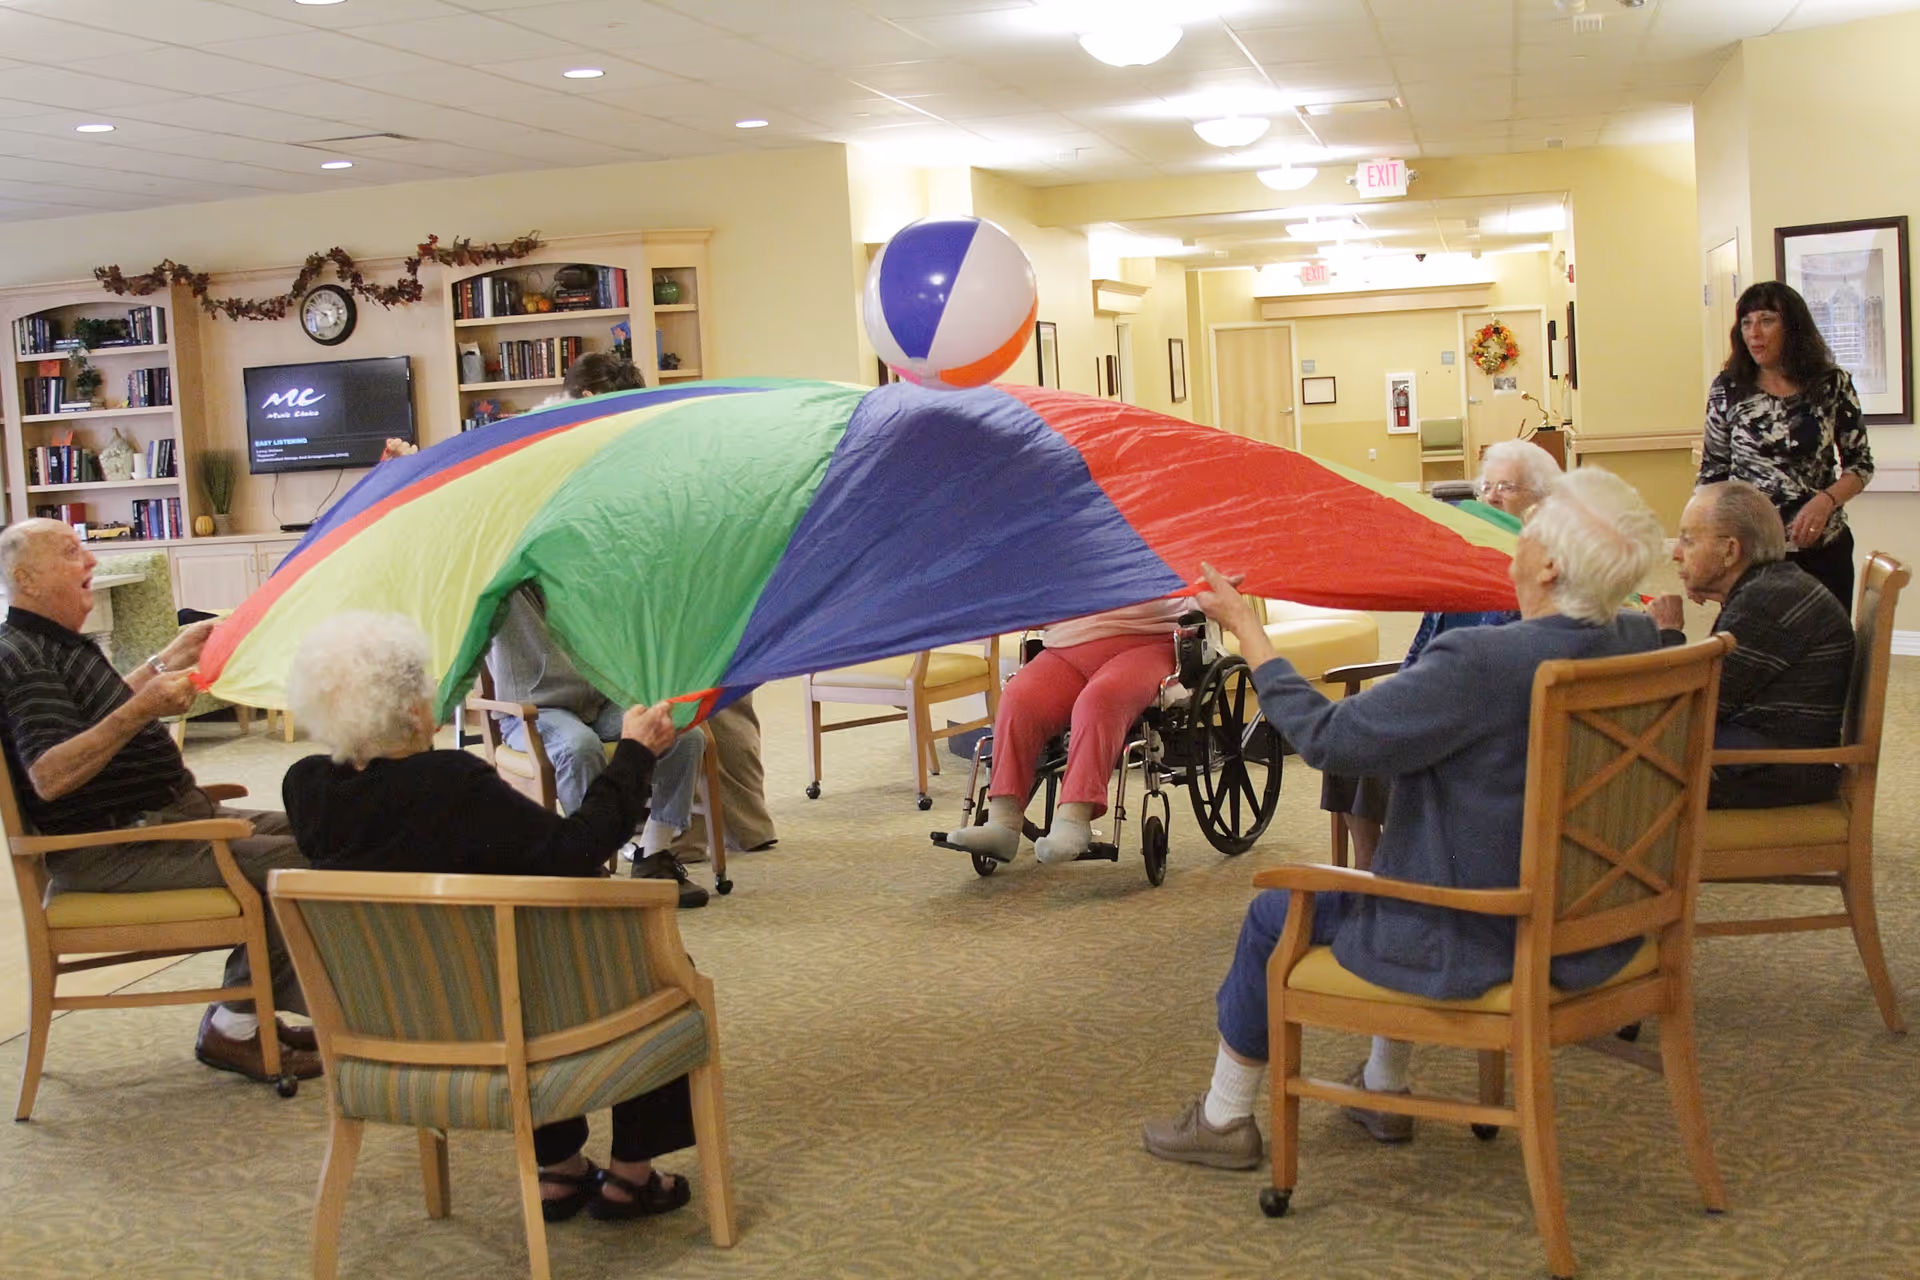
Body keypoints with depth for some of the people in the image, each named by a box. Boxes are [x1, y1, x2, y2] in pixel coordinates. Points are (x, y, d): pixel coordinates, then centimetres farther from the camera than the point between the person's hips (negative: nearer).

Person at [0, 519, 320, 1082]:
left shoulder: (60, 644, 17)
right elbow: (49, 776, -29)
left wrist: (169, 662, 33)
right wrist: (142, 710, -36)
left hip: (168, 817, 11)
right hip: (110, 850, -11)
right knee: (289, 863, -23)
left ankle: (252, 1013, 10)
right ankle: (230, 1030, -10)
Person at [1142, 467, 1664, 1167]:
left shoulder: (1480, 662, -31)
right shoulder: (1640, 646, -7)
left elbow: (1328, 737, -24)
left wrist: (1246, 629, -13)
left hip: (1482, 944, -8)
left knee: (1275, 913, 15)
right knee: (1407, 854, 35)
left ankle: (1223, 1120, 34)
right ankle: (1385, 1091, 43)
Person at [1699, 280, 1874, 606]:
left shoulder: (1832, 384, 0)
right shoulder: (1728, 389, 1)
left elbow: (1860, 464, 5)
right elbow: (1713, 473, 6)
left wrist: (1826, 501, -13)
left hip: (1821, 548, 0)